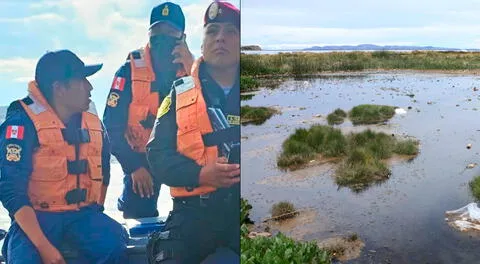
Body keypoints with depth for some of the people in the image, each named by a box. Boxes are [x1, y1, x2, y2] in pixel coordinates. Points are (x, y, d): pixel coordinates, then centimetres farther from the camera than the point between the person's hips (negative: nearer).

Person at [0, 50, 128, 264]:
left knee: (116, 245, -23)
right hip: (36, 217, -3)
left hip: (82, 215, 4)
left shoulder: (93, 121, 5)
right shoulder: (23, 122, -11)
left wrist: (96, 213, 12)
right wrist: (44, 246, -21)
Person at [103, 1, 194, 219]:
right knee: (138, 217, 0)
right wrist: (134, 166, -16)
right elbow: (112, 126, -12)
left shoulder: (190, 69, -6)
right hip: (142, 158, -1)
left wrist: (191, 69, -25)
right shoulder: (131, 70, -12)